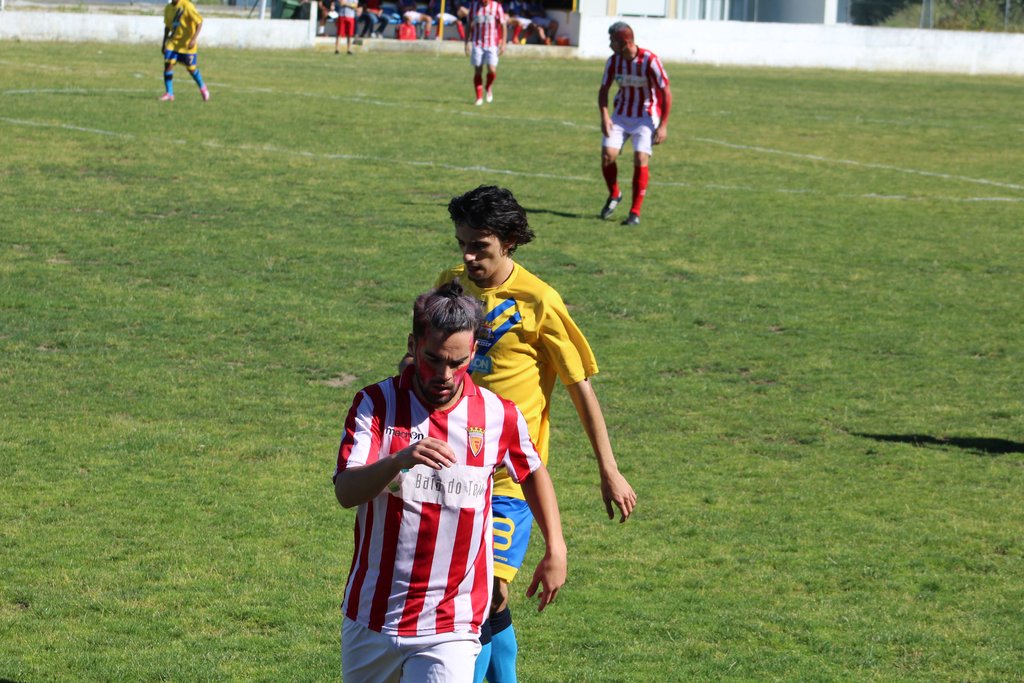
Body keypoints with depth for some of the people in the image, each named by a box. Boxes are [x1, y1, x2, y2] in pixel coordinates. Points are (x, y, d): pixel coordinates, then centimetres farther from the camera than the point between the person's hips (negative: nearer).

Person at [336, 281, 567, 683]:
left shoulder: (499, 416, -1)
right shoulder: (376, 404, -7)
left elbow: (533, 472, 20)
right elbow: (345, 492, -20)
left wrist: (555, 549, 16)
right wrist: (398, 461, -38)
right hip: (370, 619, 1)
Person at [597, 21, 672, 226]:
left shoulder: (649, 61, -20)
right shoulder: (614, 61, -5)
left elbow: (666, 93, -14)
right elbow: (604, 90, 6)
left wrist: (663, 126, -17)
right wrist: (605, 116, -11)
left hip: (646, 116, -4)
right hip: (621, 115, 4)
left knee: (640, 160, -16)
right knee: (607, 155, -11)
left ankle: (635, 213, -7)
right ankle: (614, 195, 18)